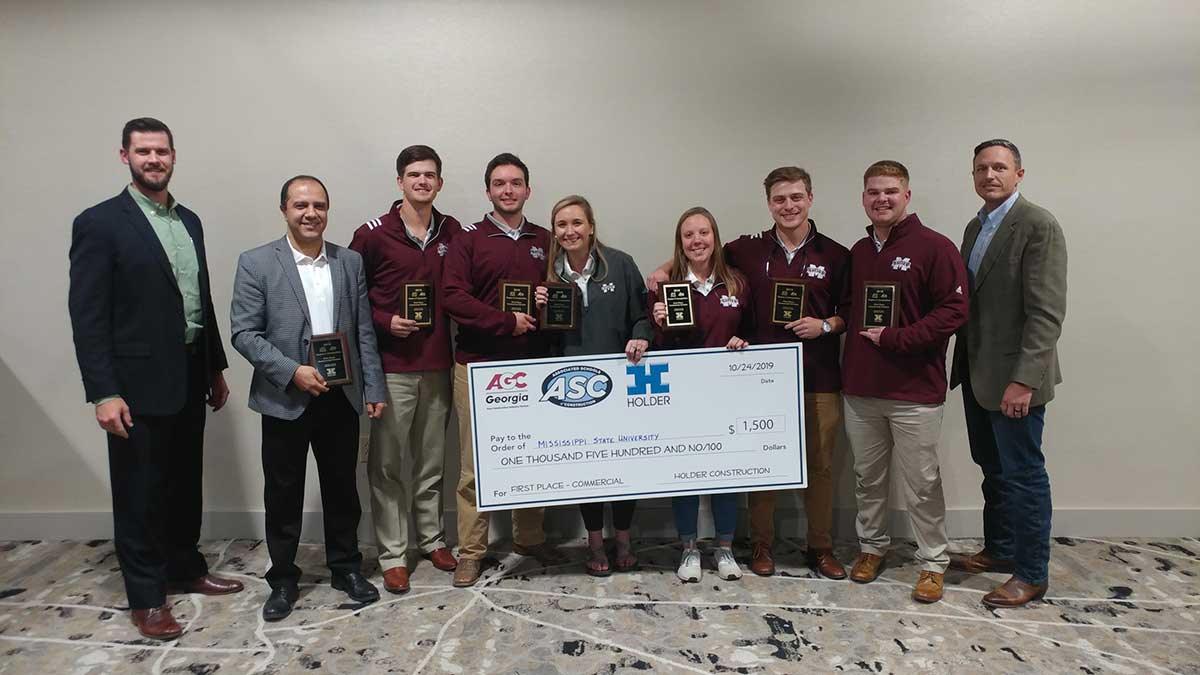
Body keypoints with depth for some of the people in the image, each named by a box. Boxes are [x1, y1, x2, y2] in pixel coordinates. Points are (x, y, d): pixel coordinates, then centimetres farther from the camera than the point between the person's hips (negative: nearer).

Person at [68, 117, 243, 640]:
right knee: (140, 491, 7)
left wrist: (216, 369, 14)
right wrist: (104, 392, -18)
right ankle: (146, 596, 21)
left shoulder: (189, 221, 11)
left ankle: (185, 569, 34)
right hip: (139, 383, -6)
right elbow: (87, 316, -13)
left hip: (189, 378, 6)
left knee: (185, 483, 17)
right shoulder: (99, 223, -9)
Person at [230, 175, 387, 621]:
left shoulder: (351, 262, 5)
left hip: (341, 397, 3)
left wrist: (375, 389, 2)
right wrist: (292, 372, -18)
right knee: (283, 493, 10)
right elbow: (244, 333, -7)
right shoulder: (256, 263, -4)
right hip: (284, 399, -2)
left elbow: (364, 331, 5)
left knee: (342, 487, 13)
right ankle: (283, 578, 27)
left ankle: (345, 567, 31)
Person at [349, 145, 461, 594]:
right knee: (388, 465, 4)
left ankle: (432, 538, 30)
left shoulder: (453, 234, 7)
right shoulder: (373, 235, -3)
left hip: (438, 365, 3)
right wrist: (385, 322, -12)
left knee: (431, 461, 14)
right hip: (391, 367, -3)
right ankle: (392, 555, 16)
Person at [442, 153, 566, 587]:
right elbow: (454, 297, -10)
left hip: (531, 364, 4)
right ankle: (470, 552, 14)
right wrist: (508, 322, -14)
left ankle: (530, 538, 28)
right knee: (474, 464, 2)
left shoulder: (545, 241, 12)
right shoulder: (468, 240, 1)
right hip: (478, 364, -3)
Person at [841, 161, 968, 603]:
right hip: (860, 388, 5)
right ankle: (872, 546, 32)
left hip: (915, 390, -5)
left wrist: (893, 339, -16)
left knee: (922, 482, 5)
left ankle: (933, 562, 21)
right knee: (867, 476, 16)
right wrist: (854, 339, 2)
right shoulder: (857, 253, 11)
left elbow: (954, 309, -13)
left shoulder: (935, 247, -7)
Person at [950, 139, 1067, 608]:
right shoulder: (975, 227, 12)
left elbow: (1047, 312, -19)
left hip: (1013, 376, -8)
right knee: (993, 469, 19)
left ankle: (1031, 574, 19)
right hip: (977, 373, 8)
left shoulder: (1038, 226, -13)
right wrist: (962, 364, 11)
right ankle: (998, 550, 35)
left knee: (1023, 474, 4)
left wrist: (1024, 379, -24)